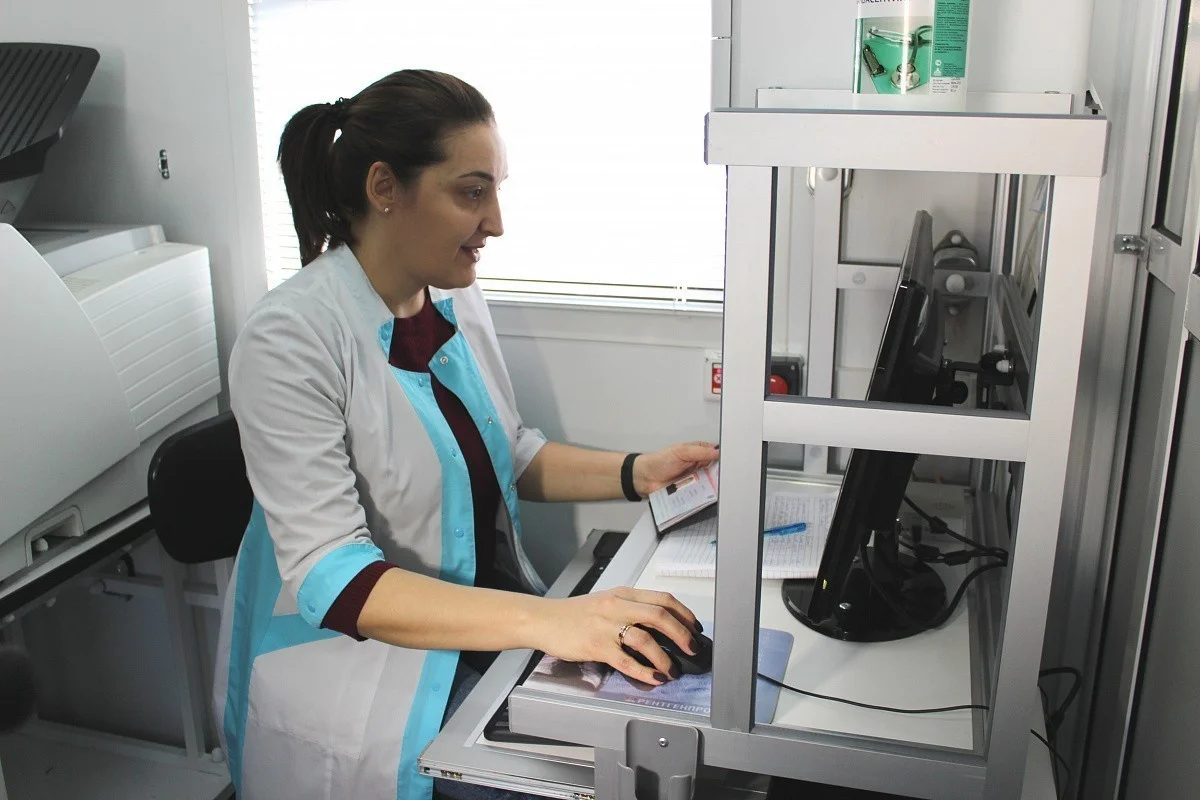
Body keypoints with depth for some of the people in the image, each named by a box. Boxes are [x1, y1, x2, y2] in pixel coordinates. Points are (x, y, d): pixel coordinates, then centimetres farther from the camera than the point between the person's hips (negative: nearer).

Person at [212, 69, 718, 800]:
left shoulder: (457, 301, 1)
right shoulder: (290, 341, -20)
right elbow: (330, 576, -26)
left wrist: (634, 474, -2)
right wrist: (543, 621, -37)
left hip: (484, 624, 7)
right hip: (359, 672, -6)